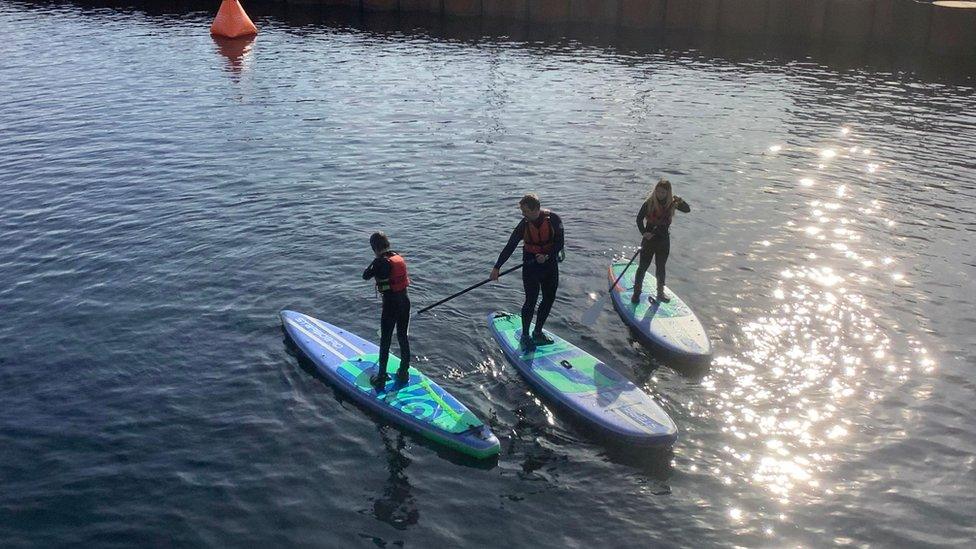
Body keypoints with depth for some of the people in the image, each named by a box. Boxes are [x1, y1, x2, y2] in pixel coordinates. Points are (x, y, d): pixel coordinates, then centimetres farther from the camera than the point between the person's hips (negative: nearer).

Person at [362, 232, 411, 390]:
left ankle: (381, 377, 9)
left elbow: (365, 276, -8)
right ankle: (404, 373, 25)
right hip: (405, 301, 7)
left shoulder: (381, 262, -17)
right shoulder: (399, 258, 5)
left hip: (390, 304, -7)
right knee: (403, 337, 16)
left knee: (385, 340, 3)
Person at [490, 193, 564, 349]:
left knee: (549, 299, 8)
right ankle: (525, 336, 6)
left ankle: (537, 333, 23)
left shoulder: (554, 220, -10)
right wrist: (497, 267, -7)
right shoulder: (524, 225, -9)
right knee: (531, 300, -7)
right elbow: (509, 247, -5)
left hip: (550, 263, 2)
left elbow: (559, 243, -10)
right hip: (531, 265, -2)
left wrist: (547, 256, -25)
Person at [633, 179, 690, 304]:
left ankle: (660, 293, 24)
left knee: (661, 267, 14)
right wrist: (643, 232, -21)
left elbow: (687, 210, -6)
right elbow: (639, 219, -8)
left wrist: (680, 202, -25)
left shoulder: (672, 203, -4)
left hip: (664, 240, 3)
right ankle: (636, 292, 9)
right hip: (650, 238, -3)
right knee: (643, 266, 1)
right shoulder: (649, 203, -12)